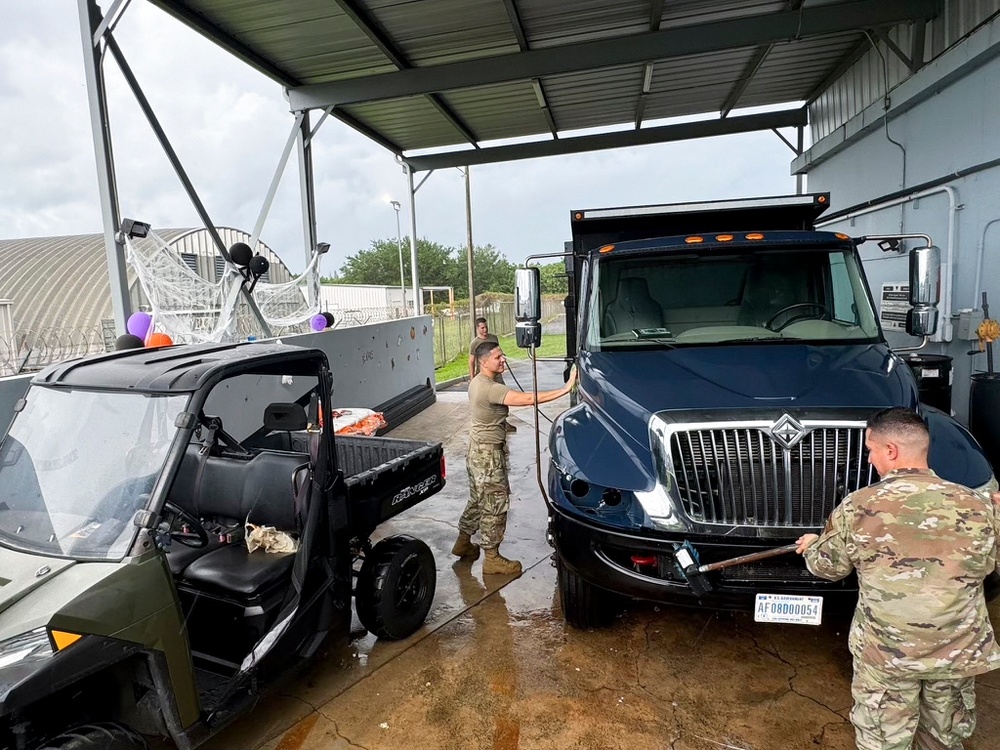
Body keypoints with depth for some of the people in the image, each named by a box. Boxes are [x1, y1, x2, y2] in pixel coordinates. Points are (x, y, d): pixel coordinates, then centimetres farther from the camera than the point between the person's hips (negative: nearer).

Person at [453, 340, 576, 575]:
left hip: (478, 450, 10)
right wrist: (566, 389, -35)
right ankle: (492, 558, 11)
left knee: (478, 500, 22)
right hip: (488, 453, -10)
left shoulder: (477, 382, 6)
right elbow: (527, 399, -34)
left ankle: (463, 542, 36)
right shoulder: (491, 389, -25)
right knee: (495, 504, 1)